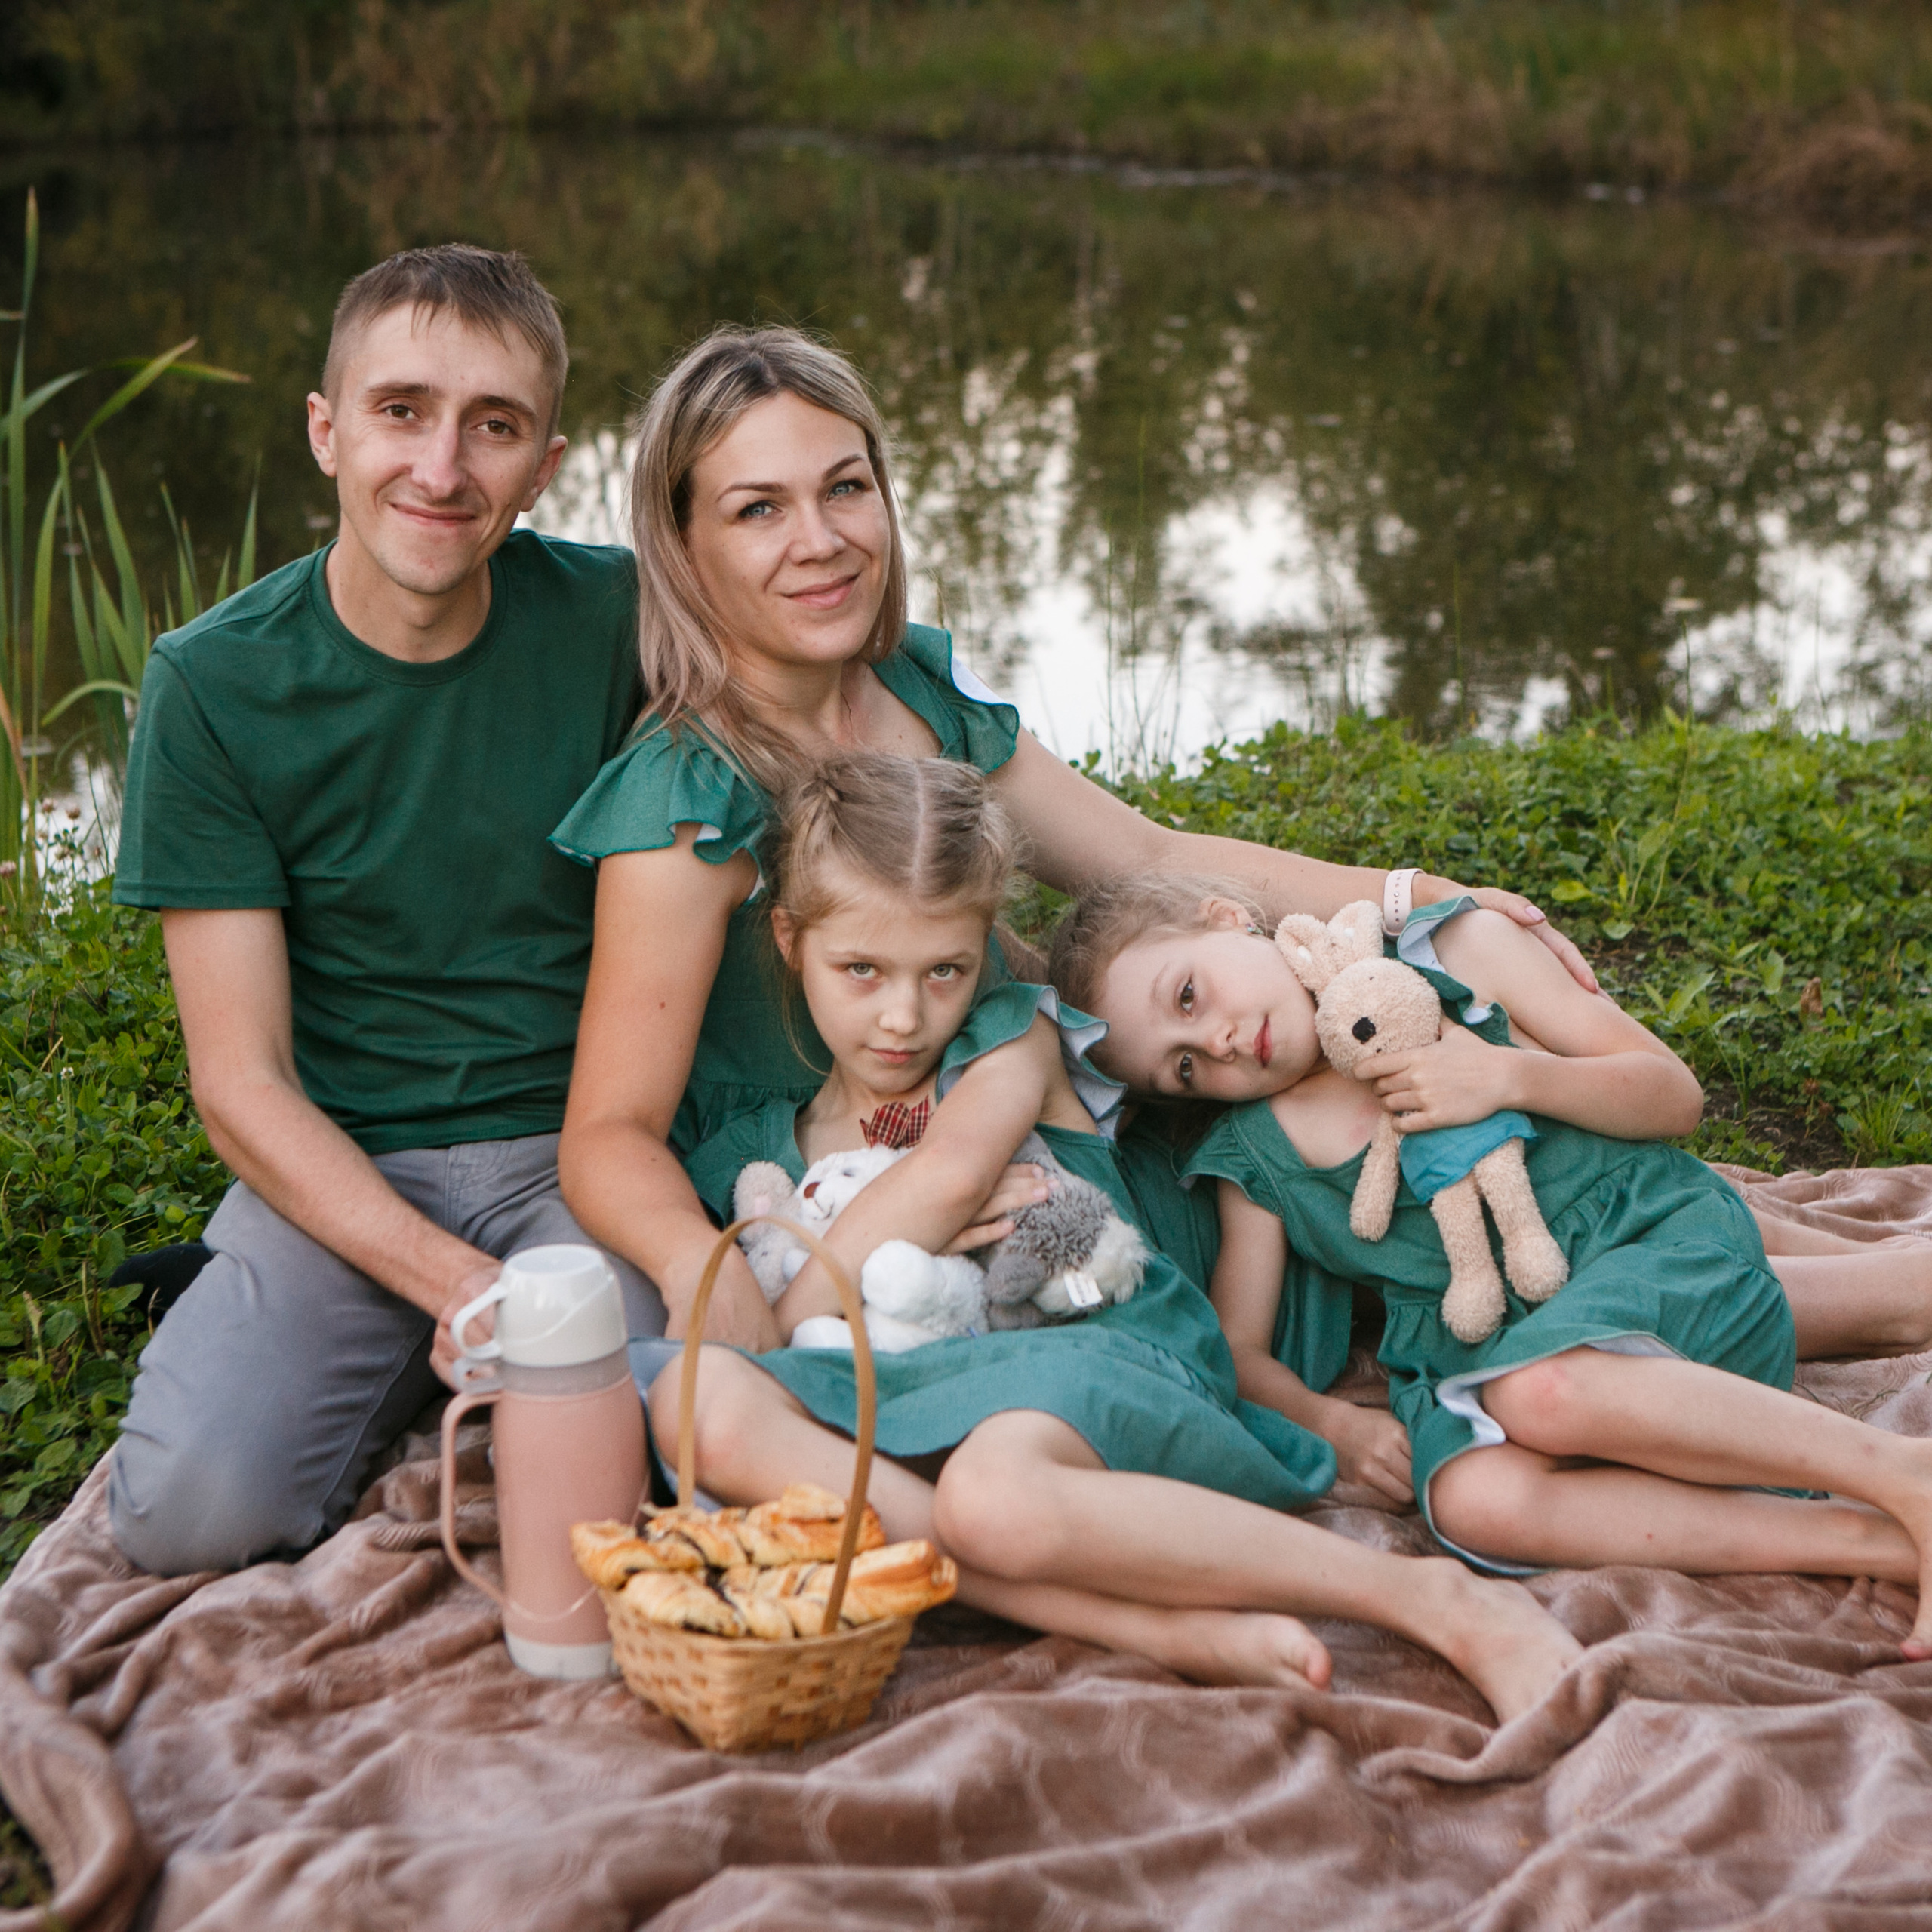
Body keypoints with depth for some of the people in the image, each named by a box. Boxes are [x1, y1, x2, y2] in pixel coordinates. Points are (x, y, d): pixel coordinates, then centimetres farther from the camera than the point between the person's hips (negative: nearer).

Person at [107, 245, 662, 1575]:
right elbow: (243, 1086, -8)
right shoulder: (214, 686, -8)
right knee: (189, 1506, -23)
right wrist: (457, 1282, -22)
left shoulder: (614, 621, -6)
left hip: (576, 1150, 0)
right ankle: (420, 1363, 8)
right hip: (341, 1173, 0)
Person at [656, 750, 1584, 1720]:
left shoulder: (1013, 1037, 11)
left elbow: (947, 1175, -8)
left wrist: (781, 1325, -5)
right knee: (693, 1395, -31)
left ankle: (1447, 1604, -28)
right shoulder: (751, 1152, 20)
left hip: (1095, 1354, -4)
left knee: (996, 1501, -43)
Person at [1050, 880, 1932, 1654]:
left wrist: (1511, 1076, -14)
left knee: (1544, 1391, -37)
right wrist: (1331, 1423, -8)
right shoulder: (1253, 1160, 12)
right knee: (1476, 1501, -32)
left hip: (1653, 1237, -3)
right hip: (1480, 1346, 3)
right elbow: (1239, 1347, 12)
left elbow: (1675, 1095, 2)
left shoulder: (1454, 952, 3)